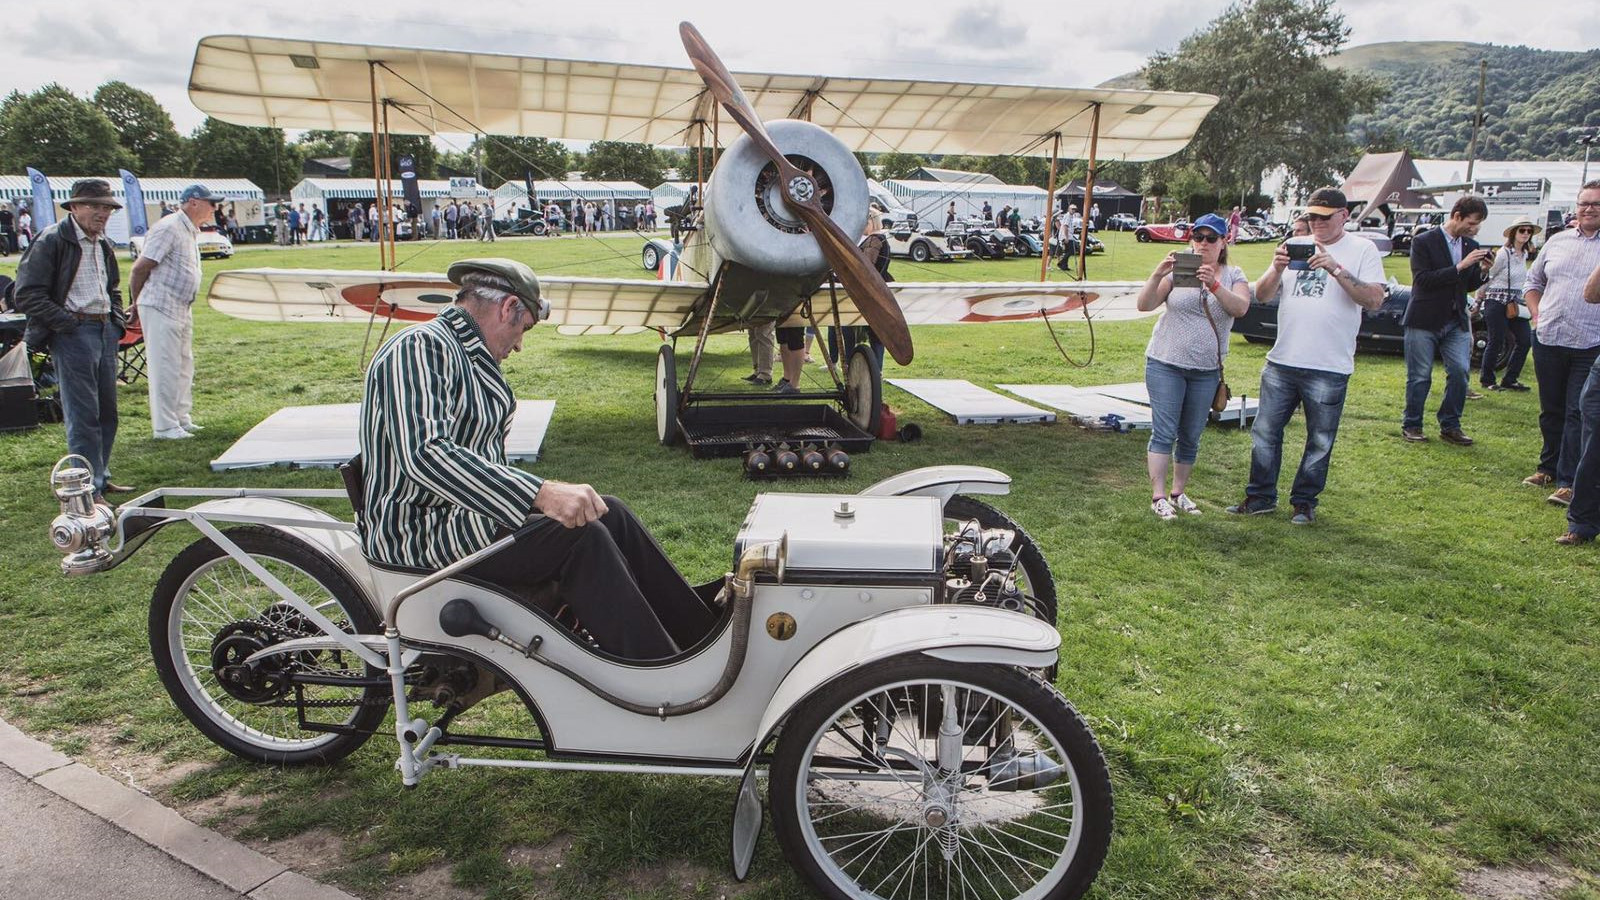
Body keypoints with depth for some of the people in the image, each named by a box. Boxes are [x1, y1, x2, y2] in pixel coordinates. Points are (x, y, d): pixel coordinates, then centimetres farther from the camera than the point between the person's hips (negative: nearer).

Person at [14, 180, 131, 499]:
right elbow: (27, 294, -12)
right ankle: (90, 488, -2)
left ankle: (102, 476, 24)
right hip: (73, 334, -8)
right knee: (83, 415, -7)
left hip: (105, 331, 8)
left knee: (107, 410, 12)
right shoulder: (52, 241, -8)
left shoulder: (104, 244, 17)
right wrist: (66, 322, -16)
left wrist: (116, 320, 15)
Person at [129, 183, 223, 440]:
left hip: (182, 309, 9)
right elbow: (139, 268, -15)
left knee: (184, 367, 15)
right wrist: (136, 304, -4)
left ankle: (181, 418, 25)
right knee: (165, 369, -4)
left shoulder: (191, 232, 15)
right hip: (161, 308, -9)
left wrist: (139, 304, 18)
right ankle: (165, 426, 3)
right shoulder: (169, 228, -15)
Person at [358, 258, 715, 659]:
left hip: (463, 515, 10)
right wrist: (540, 493, -36)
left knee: (609, 515, -2)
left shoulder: (468, 353, 17)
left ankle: (703, 635, 1)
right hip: (419, 532, -10)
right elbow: (424, 454, -30)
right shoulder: (421, 347, -15)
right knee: (580, 536, -23)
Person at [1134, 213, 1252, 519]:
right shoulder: (1177, 271, -1)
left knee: (1191, 436, 10)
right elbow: (1144, 305, -11)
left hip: (1206, 370, 2)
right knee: (1164, 433, -6)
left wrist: (1214, 285, -31)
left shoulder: (1233, 275, 4)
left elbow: (1241, 308, -16)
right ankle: (1158, 496, -3)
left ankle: (1179, 492, 22)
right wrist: (1158, 274, -26)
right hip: (1165, 365, -2)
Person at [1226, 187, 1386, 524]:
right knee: (1264, 432, 8)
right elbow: (1262, 296, 6)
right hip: (1282, 361, 4)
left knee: (1320, 442, 7)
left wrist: (1336, 269, -20)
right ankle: (1261, 496, 20)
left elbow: (1374, 300, -12)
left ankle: (1304, 501, 22)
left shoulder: (1362, 250, 0)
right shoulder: (1295, 246, 11)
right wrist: (1277, 269, -13)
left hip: (1329, 368, -3)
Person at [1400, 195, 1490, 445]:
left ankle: (1450, 426, 9)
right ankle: (1411, 425, 16)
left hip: (1456, 322, 5)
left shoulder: (1470, 246, 11)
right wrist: (1460, 266, -20)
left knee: (1460, 372, -4)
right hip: (1424, 321, -5)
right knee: (1420, 377, 1)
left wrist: (1482, 271, -3)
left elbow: (1469, 286, 17)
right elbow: (1423, 279, -16)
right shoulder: (1424, 242, -6)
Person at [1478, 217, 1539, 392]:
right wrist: (1479, 298, -2)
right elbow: (1487, 276, -7)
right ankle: (1486, 379, 13)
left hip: (1514, 304, 7)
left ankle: (1509, 380, 11)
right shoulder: (1504, 253, -12)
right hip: (1497, 302, -7)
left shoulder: (1525, 254, 11)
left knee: (1525, 339, 1)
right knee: (1496, 341, -3)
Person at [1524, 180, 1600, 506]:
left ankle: (1568, 482, -1)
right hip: (1548, 341, 4)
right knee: (1551, 411, 14)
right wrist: (1537, 314, 7)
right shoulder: (1557, 241, 11)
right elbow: (1533, 281, 20)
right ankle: (1548, 467, 28)